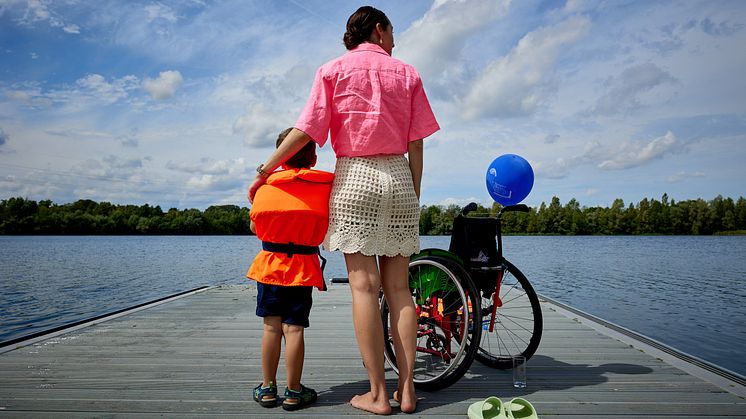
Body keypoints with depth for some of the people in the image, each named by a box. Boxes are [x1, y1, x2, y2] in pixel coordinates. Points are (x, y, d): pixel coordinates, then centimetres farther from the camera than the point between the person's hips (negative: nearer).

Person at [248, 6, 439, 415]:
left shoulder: (334, 69, 5)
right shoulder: (406, 73, 10)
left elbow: (304, 131, -4)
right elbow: (415, 146, 5)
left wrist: (264, 171, 5)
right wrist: (414, 196, 12)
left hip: (354, 177, -2)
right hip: (398, 178, 2)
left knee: (363, 286, -2)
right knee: (398, 287, 6)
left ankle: (378, 394, 1)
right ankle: (406, 389, 10)